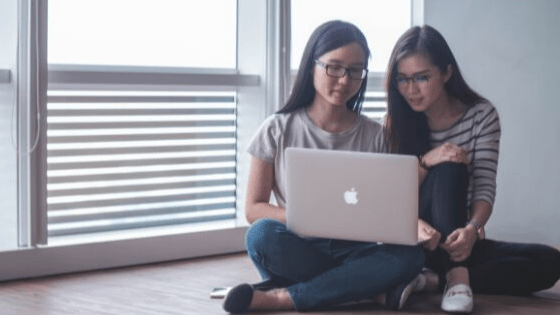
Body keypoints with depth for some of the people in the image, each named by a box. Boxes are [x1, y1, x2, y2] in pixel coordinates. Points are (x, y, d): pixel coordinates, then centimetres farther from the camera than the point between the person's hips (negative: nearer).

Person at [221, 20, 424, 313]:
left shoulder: (374, 135, 6)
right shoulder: (278, 129, 1)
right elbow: (253, 209, -2)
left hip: (352, 251, 2)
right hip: (296, 250, -2)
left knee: (410, 255, -29)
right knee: (263, 234, -33)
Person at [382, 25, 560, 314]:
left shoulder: (481, 115, -4)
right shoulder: (395, 124, -4)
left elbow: (485, 186, -13)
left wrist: (472, 229, -34)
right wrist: (425, 163, -30)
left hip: (458, 242, 2)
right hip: (412, 242, -2)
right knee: (449, 169, -28)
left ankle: (430, 280, -29)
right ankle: (457, 277, -38)